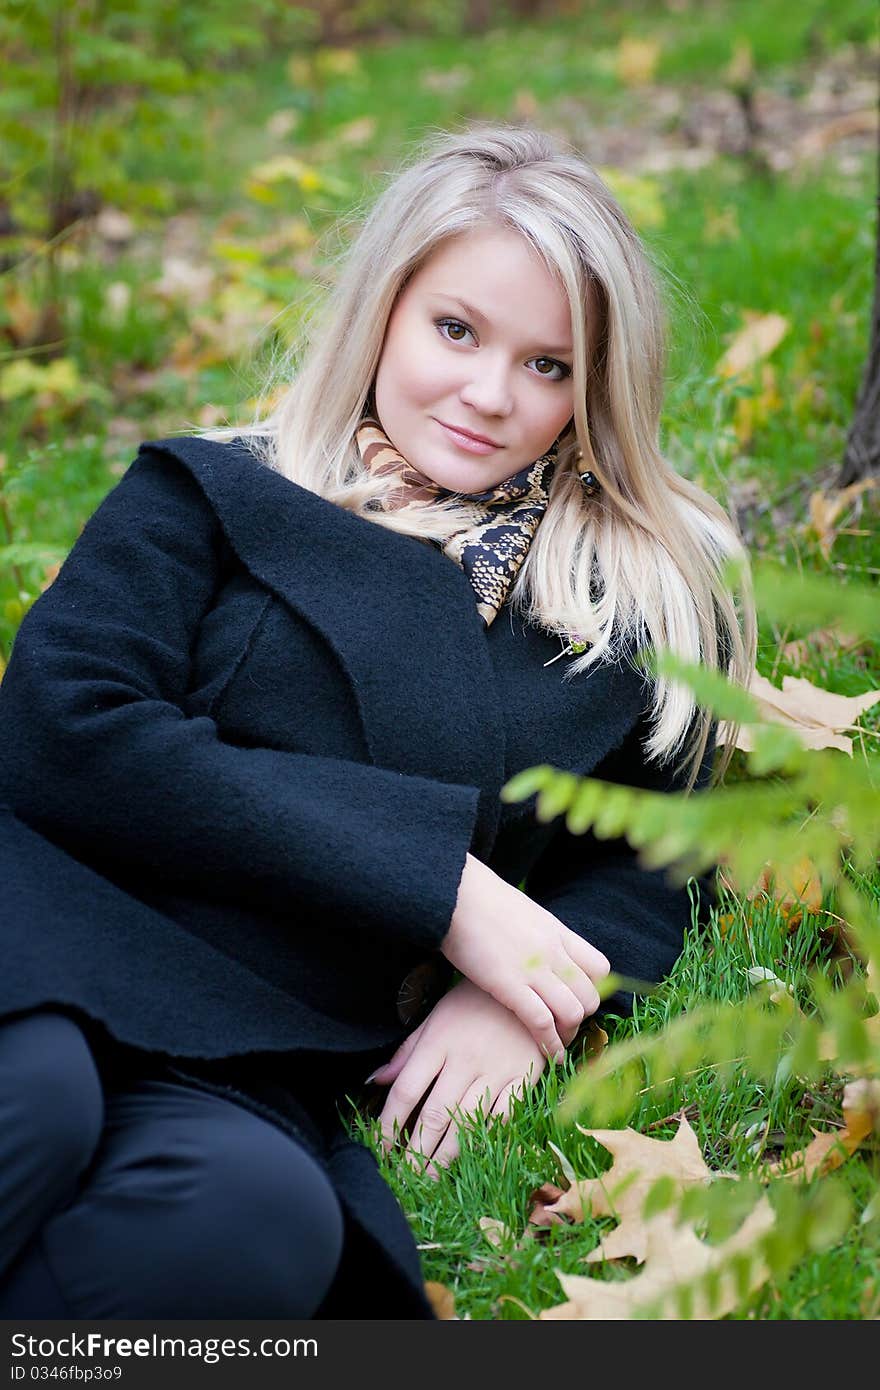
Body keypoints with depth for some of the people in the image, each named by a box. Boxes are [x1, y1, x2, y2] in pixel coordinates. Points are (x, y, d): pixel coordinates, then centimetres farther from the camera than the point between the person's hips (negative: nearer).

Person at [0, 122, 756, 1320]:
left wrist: (531, 1005, 0)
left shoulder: (642, 598, 20)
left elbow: (668, 857, 24)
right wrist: (434, 882, -7)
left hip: (244, 1075, 2)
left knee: (268, 1217, -36)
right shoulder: (209, 496, 12)